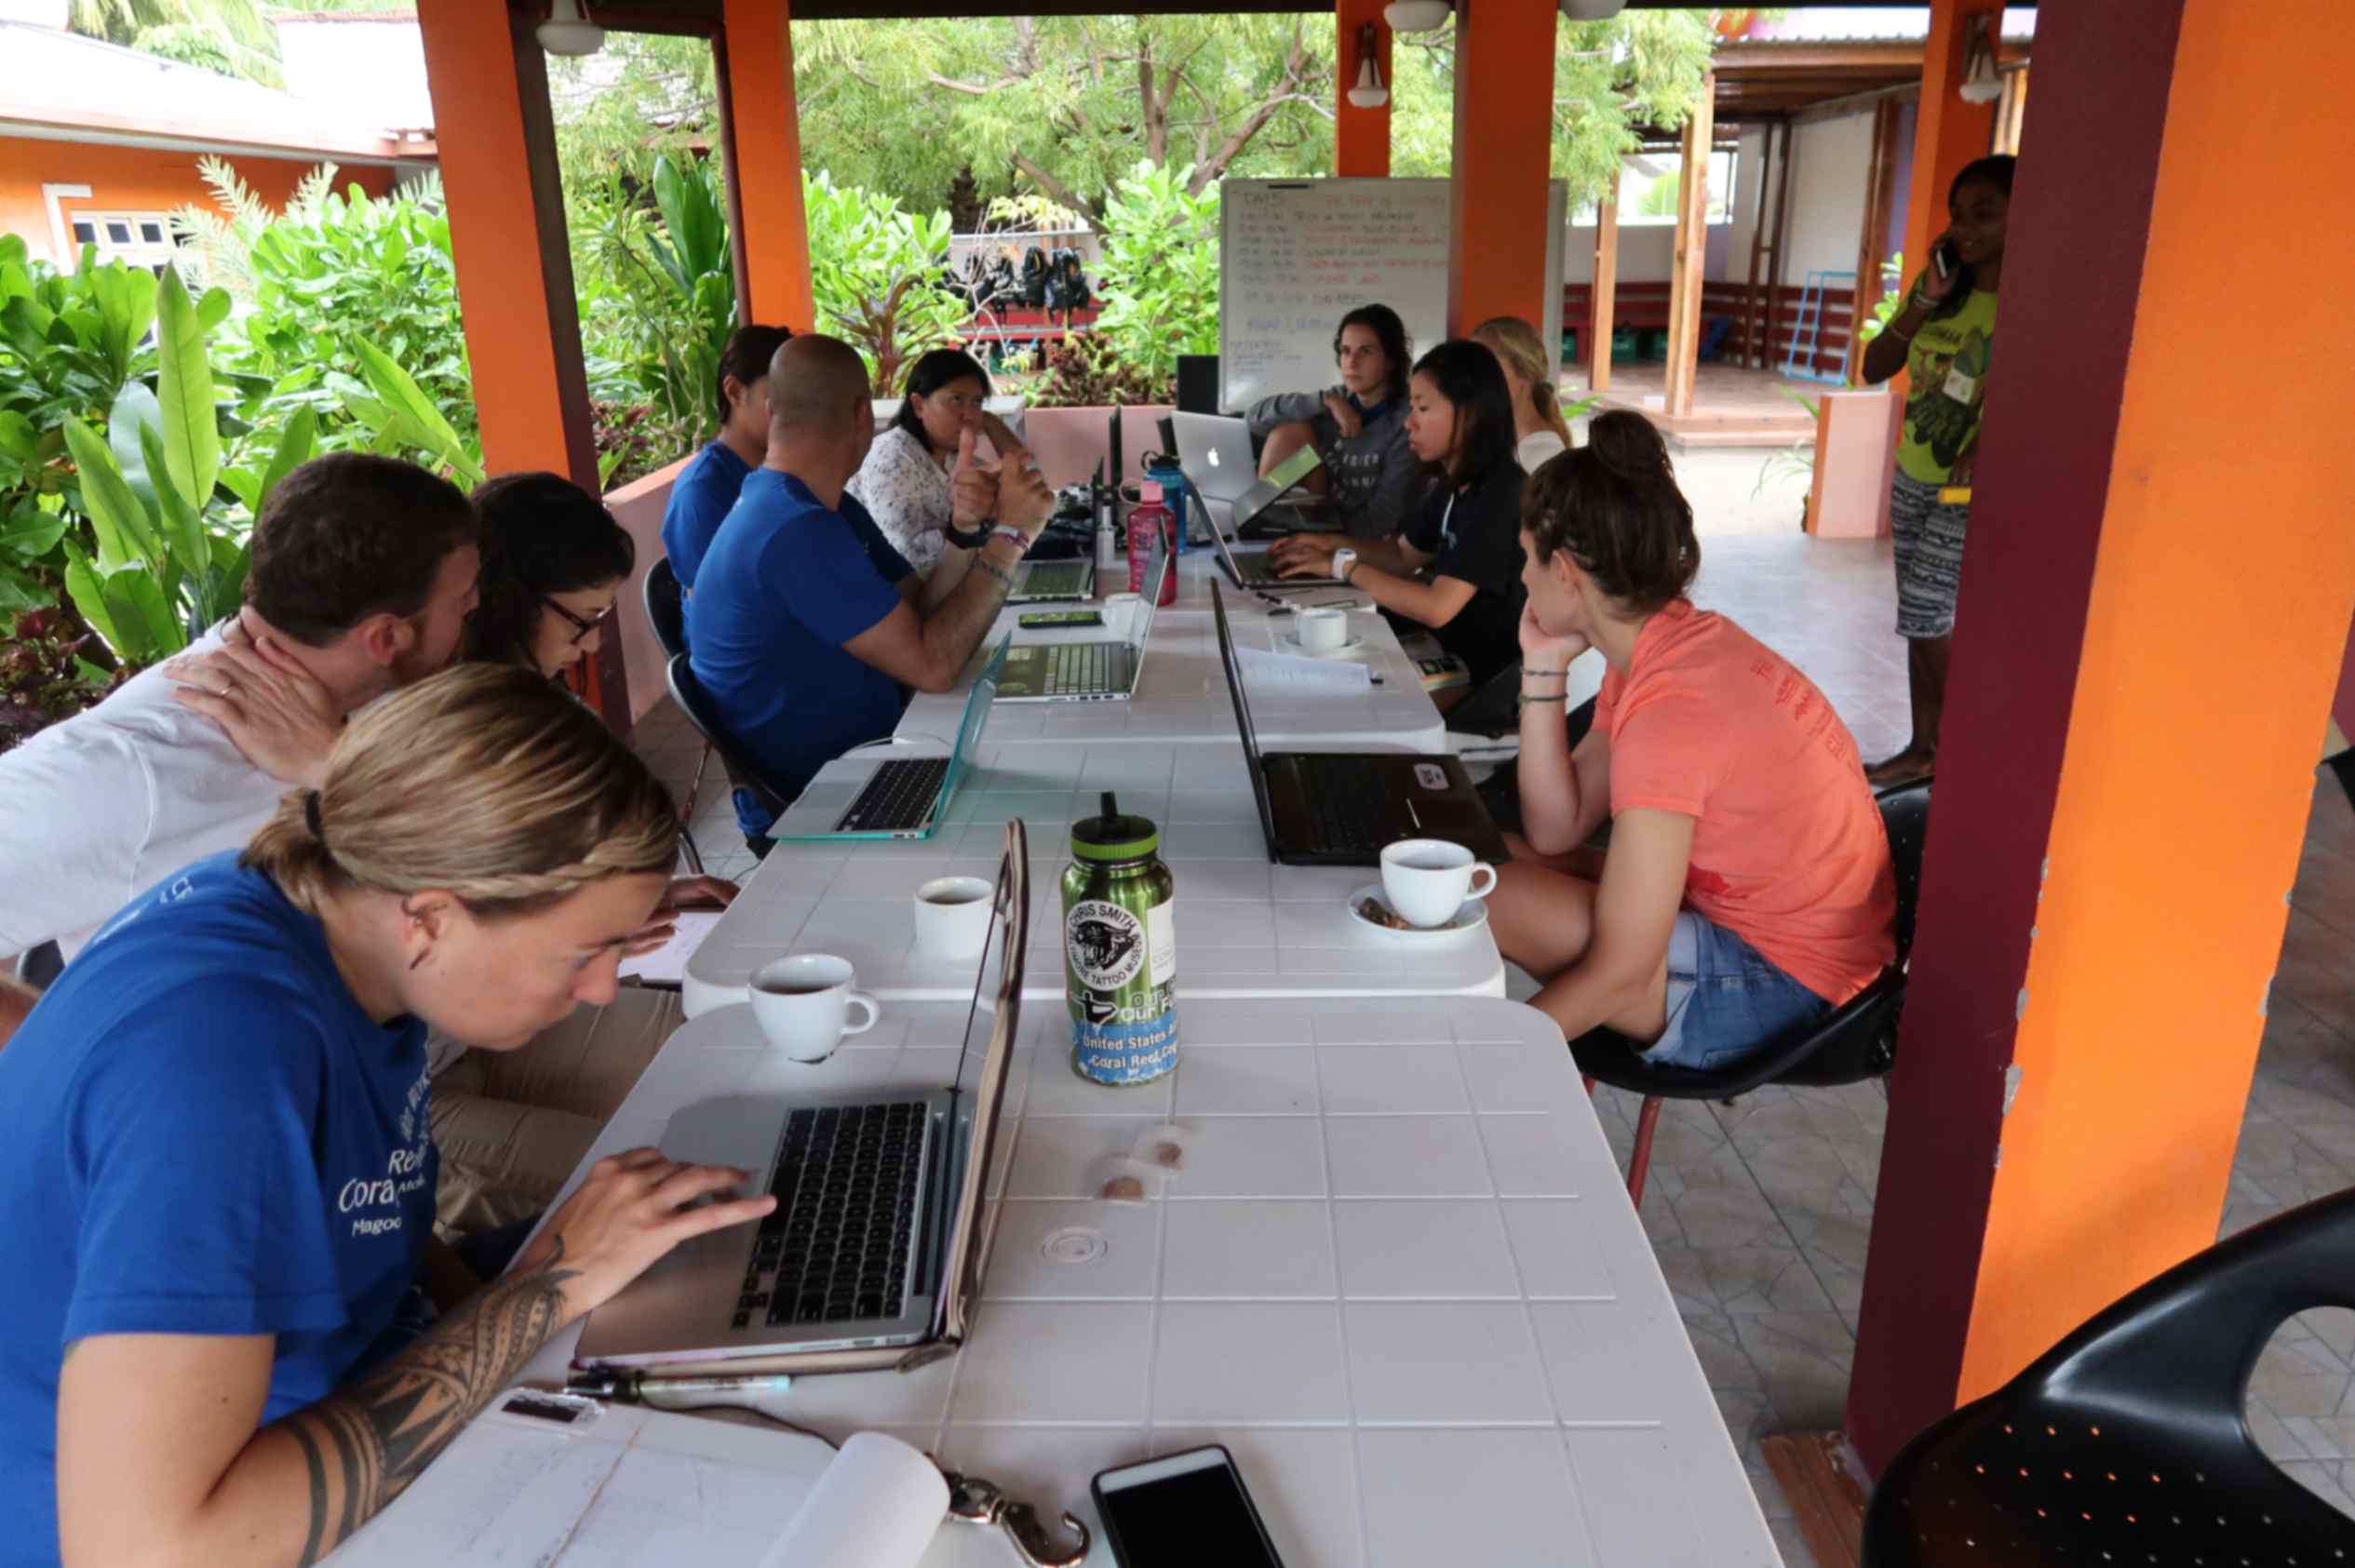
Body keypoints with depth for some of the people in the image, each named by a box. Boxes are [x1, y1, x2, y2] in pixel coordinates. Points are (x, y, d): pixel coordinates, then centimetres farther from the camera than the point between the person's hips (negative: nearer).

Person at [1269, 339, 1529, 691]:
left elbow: (1437, 608, -28)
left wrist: (1343, 565, -19)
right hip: (1450, 651, 8)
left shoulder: (1499, 493, -24)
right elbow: (1405, 555, 19)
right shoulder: (1451, 484, 5)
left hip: (1485, 676, -8)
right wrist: (1334, 544, 1)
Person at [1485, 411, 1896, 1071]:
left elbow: (1618, 976, -26)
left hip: (1778, 988, -9)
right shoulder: (1677, 640, 0)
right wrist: (1544, 670, -7)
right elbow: (1557, 831, 0)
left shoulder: (1669, 710, -28)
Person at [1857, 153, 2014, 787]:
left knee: (1927, 622, -7)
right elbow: (1874, 369, 1)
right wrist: (1926, 302, -10)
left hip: (1970, 492, -6)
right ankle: (1924, 748, 24)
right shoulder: (1942, 286, 4)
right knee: (1923, 623, 12)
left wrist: (1988, 447, -30)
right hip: (1911, 478, 6)